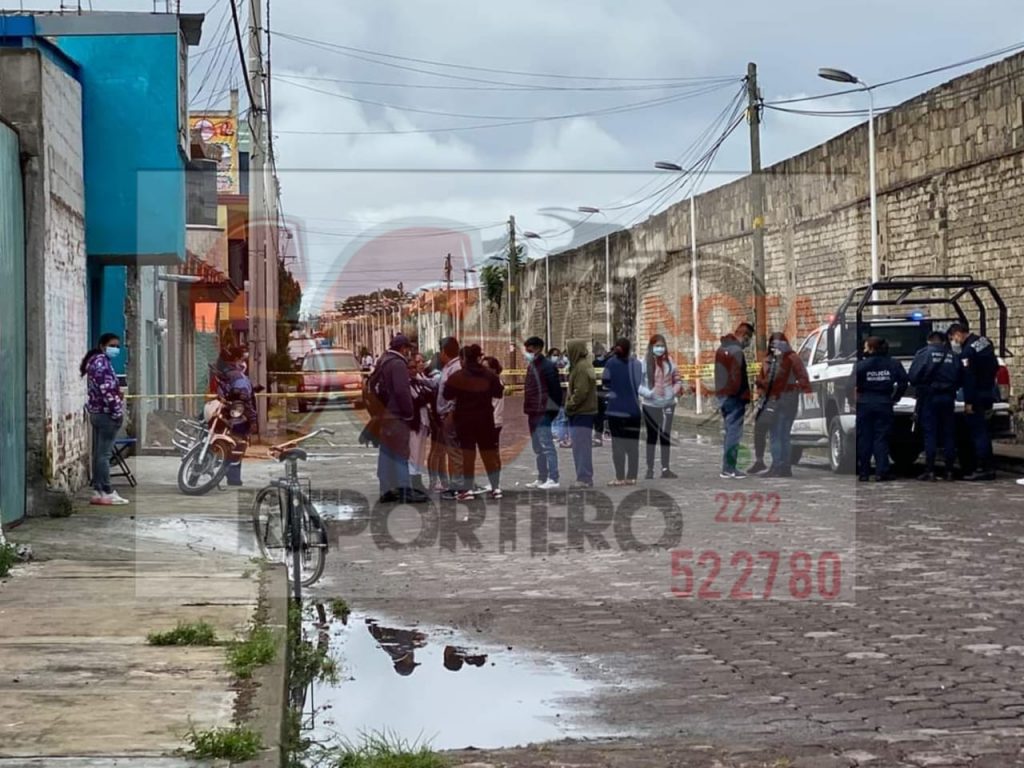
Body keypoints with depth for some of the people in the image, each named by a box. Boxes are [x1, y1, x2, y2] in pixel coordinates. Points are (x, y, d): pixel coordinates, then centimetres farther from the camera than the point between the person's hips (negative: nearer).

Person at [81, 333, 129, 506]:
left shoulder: (95, 361, 18)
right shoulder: (101, 362, -13)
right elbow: (106, 389, -20)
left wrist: (116, 409, 17)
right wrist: (118, 412, -16)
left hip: (97, 412, 10)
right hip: (106, 414, -10)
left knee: (98, 453, 10)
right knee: (104, 454, -9)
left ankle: (97, 491, 13)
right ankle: (106, 493, -9)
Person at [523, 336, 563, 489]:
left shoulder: (547, 366, -11)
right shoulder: (531, 366, 17)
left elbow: (555, 389, -15)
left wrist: (552, 409, -17)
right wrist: (528, 410, 16)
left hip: (543, 413, -10)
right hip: (533, 413, 10)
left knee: (546, 445, -11)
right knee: (538, 448, 14)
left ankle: (553, 479, -10)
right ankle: (541, 479, 21)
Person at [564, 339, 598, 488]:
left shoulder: (581, 368, -16)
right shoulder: (581, 366, 15)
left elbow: (580, 392, -22)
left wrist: (569, 405, -13)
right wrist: (570, 405, 13)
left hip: (581, 413, -10)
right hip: (584, 413, 10)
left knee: (581, 446, -7)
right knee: (581, 447, 13)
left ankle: (584, 478, -5)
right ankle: (585, 478, 18)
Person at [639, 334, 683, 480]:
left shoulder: (669, 362, 4)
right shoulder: (645, 363, -7)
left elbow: (677, 380, 13)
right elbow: (637, 383, -8)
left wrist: (675, 391, -4)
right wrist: (647, 393, -22)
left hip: (668, 404, 3)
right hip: (650, 404, -3)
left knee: (666, 436, 8)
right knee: (652, 436, 4)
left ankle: (665, 468, 15)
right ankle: (650, 469, 9)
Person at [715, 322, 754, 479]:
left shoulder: (721, 348, 15)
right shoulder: (737, 351, -15)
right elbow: (738, 377, -19)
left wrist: (720, 392, 13)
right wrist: (744, 397, -13)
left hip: (722, 394, 9)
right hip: (734, 397, -9)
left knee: (729, 431, 15)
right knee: (734, 432, -6)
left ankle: (727, 467, 17)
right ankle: (729, 468, -7)